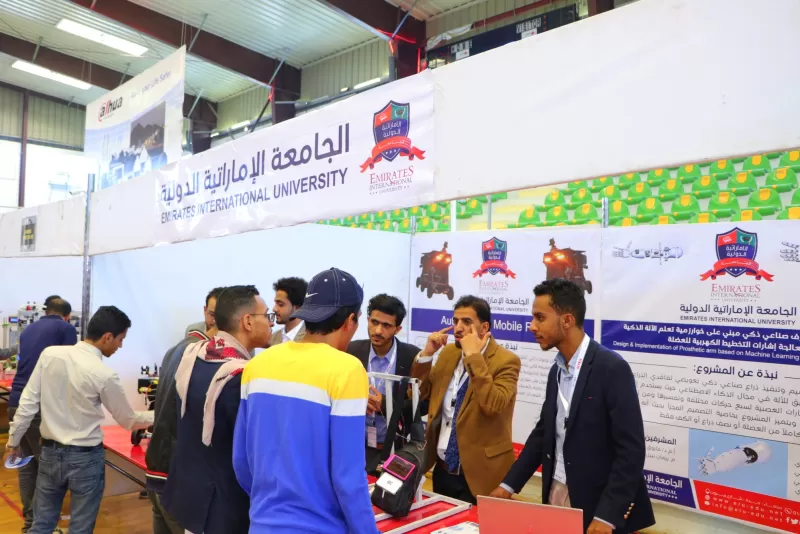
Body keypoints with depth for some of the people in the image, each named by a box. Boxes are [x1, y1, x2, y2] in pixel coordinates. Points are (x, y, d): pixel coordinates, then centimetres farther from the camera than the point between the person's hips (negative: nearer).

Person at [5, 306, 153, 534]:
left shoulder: (50, 354, -8)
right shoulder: (104, 375, -20)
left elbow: (28, 402, -1)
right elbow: (128, 420, -6)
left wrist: (14, 439, 13)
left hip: (49, 452, 5)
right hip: (85, 458, -5)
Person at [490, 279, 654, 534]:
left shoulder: (612, 368, -18)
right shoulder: (557, 370, 5)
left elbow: (631, 449, -20)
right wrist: (509, 484, 7)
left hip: (597, 506, -7)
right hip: (556, 495, 7)